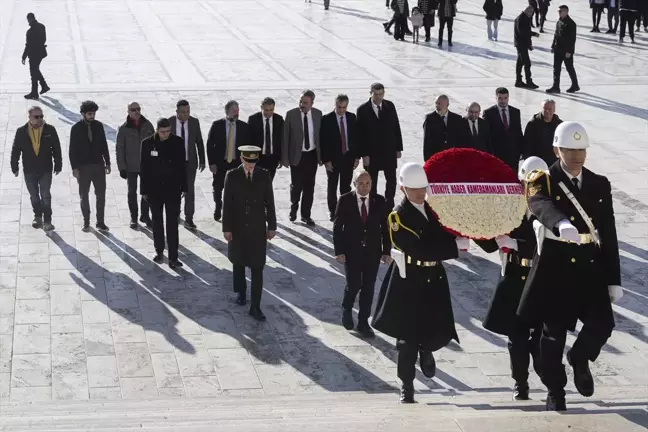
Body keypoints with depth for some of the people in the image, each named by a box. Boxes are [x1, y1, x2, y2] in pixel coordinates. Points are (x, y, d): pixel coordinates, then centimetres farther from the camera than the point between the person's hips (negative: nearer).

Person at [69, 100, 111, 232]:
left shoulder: (99, 126, 1)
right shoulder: (76, 128, -6)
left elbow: (104, 145, 8)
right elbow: (73, 149, -5)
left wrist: (107, 162, 6)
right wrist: (74, 167, -9)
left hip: (98, 165, 2)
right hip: (83, 167, -2)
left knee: (101, 194, 2)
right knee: (84, 196, 6)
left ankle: (100, 222, 9)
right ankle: (86, 222, 16)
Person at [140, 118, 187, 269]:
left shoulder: (178, 142, -5)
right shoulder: (148, 143, -6)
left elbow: (182, 166, 1)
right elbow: (143, 168, -1)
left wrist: (184, 187, 2)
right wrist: (144, 190, -1)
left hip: (173, 189, -1)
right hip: (154, 189, 1)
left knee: (172, 224, -3)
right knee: (157, 222, 13)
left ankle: (173, 257, -3)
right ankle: (159, 251, 27)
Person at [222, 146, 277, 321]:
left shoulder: (264, 175, -3)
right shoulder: (232, 176, -7)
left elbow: (269, 202, 2)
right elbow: (227, 203, -5)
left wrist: (272, 226, 2)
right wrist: (226, 228, -7)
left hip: (258, 228, 0)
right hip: (238, 227, 0)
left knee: (257, 268, -3)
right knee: (238, 263, 17)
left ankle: (255, 307, -1)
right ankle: (241, 291, 41)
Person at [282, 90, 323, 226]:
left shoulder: (318, 114, -2)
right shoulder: (291, 114, -9)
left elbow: (320, 135, 5)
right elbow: (285, 138, -6)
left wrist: (321, 156, 4)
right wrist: (285, 158, -8)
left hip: (312, 155, 2)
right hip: (297, 155, -2)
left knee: (309, 186, 7)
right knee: (296, 185, 4)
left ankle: (306, 215, 19)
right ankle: (293, 209, 31)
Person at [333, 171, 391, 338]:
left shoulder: (379, 201, -1)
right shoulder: (345, 200, -6)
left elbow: (385, 227, 3)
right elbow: (337, 227, -4)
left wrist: (386, 251, -1)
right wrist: (339, 251, -9)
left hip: (372, 252, 2)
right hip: (352, 251, -2)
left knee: (368, 287, 5)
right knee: (354, 285, -3)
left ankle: (363, 322, 17)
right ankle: (346, 309, 28)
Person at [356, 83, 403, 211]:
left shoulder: (390, 106, 1)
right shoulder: (362, 110, -8)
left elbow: (396, 127, 6)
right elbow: (360, 134, -8)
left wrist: (398, 148, 4)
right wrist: (364, 155, -12)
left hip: (389, 151, 3)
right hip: (371, 153, -2)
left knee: (391, 180, 5)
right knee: (371, 183, 6)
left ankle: (389, 206, 17)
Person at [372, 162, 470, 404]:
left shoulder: (434, 210, 8)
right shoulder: (399, 216, -12)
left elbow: (446, 237, 8)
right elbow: (420, 250, -22)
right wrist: (456, 246, -24)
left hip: (435, 281, 5)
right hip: (409, 283, -5)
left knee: (441, 334, 3)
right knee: (408, 338, 2)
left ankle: (425, 350, 38)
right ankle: (407, 388, 14)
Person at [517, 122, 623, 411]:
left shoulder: (600, 184, 7)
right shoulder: (542, 181, -5)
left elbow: (608, 234, 8)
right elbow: (541, 206, -30)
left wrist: (613, 279, 4)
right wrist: (562, 224, -53)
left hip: (590, 266, 3)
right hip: (555, 266, -3)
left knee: (602, 323, -8)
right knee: (554, 332, 5)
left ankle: (580, 358, 24)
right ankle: (555, 392, 21)